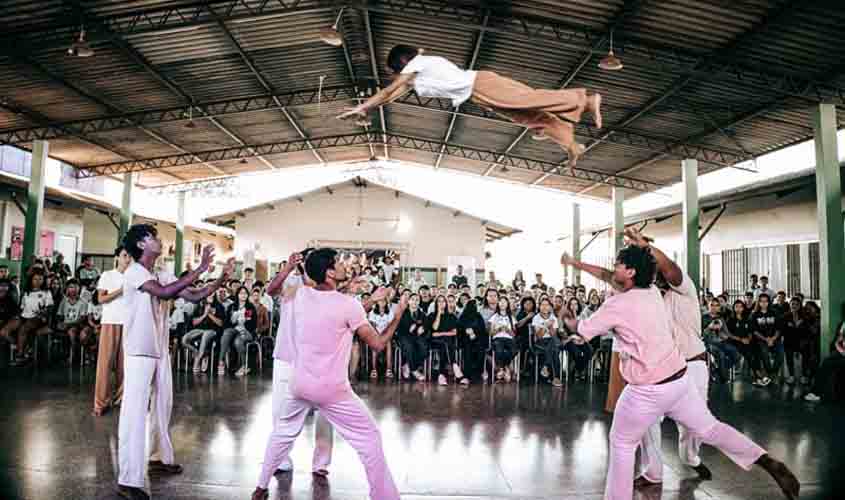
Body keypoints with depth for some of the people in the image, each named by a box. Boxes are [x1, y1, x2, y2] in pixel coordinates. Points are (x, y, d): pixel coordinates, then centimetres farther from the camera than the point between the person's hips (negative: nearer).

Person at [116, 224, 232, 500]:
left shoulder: (164, 275, 8)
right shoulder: (134, 272, -15)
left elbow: (194, 296, 4)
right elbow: (164, 293, -31)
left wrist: (221, 279, -8)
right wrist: (200, 269, -30)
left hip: (161, 351, 8)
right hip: (139, 353, -8)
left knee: (162, 407, 18)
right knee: (135, 413, -6)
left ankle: (160, 458, 34)